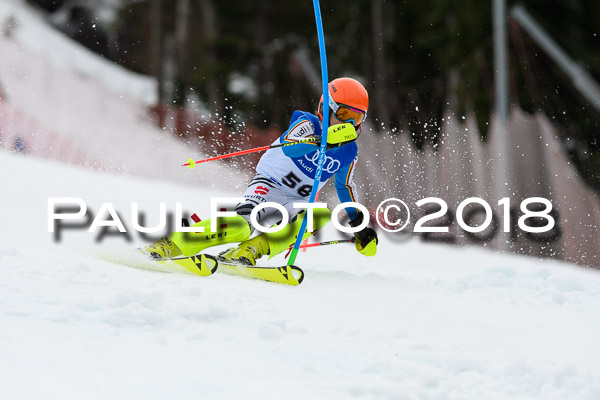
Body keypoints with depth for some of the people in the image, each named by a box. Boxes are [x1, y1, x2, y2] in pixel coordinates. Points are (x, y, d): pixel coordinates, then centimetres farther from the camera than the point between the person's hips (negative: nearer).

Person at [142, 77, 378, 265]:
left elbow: (345, 187, 28)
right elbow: (288, 148, -33)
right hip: (268, 185, -6)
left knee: (322, 214, -30)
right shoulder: (307, 123, -10)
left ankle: (250, 251, -35)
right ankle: (169, 245, -27)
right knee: (240, 226, -34)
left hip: (296, 202, 6)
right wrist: (326, 140, -48)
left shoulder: (349, 153, 8)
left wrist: (359, 225, 27)